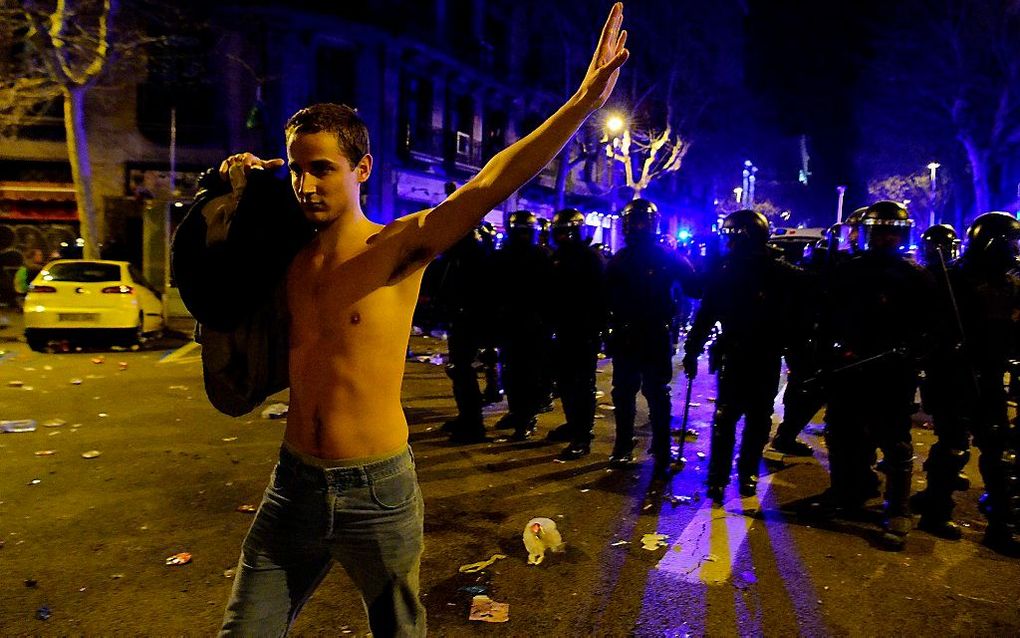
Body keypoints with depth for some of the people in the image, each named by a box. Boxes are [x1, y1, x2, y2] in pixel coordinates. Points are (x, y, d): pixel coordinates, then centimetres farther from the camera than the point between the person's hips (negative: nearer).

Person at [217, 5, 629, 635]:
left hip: (377, 489, -4)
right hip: (295, 483, 4)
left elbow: (488, 186, -22)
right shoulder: (288, 257, 3)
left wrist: (583, 100, -30)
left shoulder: (398, 246, -10)